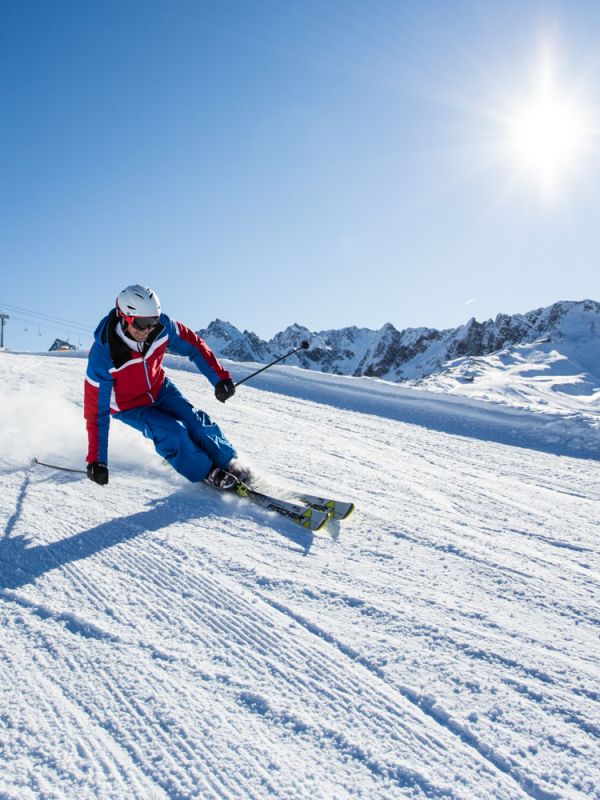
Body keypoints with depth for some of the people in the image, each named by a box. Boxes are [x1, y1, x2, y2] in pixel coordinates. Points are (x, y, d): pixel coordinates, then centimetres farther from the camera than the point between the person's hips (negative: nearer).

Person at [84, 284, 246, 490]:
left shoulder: (161, 326, -25)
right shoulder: (102, 356, -33)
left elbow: (194, 345, -8)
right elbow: (96, 410, -28)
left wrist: (220, 377, -13)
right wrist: (96, 460, -28)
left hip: (159, 389, 4)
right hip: (128, 407, -3)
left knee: (196, 421, -12)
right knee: (171, 432, -24)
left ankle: (232, 464, 9)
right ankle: (207, 473, -3)